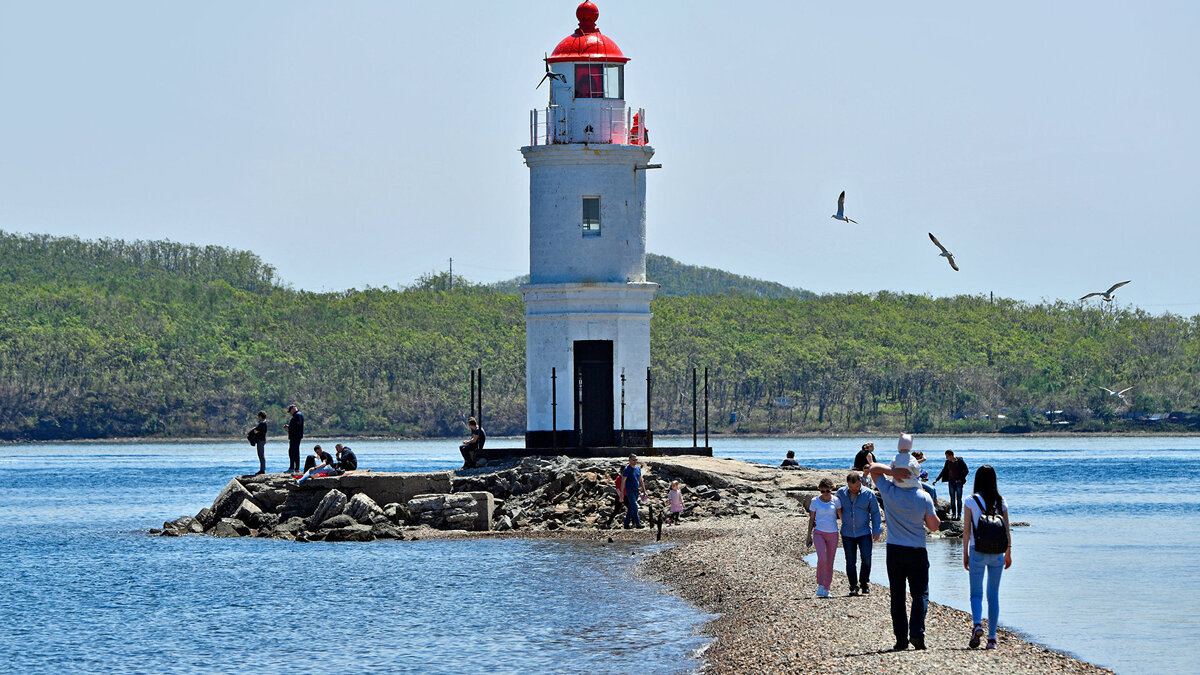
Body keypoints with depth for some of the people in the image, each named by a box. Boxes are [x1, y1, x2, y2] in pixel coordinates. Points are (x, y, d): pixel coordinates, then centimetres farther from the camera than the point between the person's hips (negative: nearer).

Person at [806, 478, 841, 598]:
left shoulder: (836, 500, 1)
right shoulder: (815, 501, 1)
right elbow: (811, 519, 7)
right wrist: (809, 536, 6)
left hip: (833, 534, 2)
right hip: (819, 533, -2)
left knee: (830, 562, 3)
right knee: (822, 559, -20)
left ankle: (826, 589, 11)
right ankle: (820, 585, -7)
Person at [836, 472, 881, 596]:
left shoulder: (868, 494, -2)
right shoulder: (841, 493, 3)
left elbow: (875, 513, 4)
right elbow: (837, 508, 22)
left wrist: (876, 531, 1)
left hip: (864, 532, -2)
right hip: (847, 533, 2)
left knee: (866, 558, -12)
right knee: (850, 562, 1)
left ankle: (865, 583, 5)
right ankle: (853, 587, 9)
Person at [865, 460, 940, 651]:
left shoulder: (889, 492, -8)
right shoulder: (924, 497, -8)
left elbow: (873, 468, 4)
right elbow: (934, 526, -2)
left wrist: (891, 471, -13)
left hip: (894, 551, 1)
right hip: (917, 551, -1)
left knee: (897, 596, 7)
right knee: (920, 593, 5)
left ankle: (901, 639, 5)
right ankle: (917, 631, -14)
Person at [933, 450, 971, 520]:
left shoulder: (960, 461, -7)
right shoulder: (948, 462, 5)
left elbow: (966, 471, -4)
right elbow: (943, 472, 12)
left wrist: (961, 479, -10)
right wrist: (936, 480, 7)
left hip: (958, 481, -4)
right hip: (951, 481, 4)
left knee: (959, 499, -1)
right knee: (952, 498, 1)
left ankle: (959, 514, 4)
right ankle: (953, 514, 5)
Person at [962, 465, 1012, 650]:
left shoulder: (972, 501, -6)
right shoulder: (1001, 502, 2)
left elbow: (966, 529, -4)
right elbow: (1007, 529, 4)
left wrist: (965, 553, 5)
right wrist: (1008, 552, 14)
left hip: (978, 551, -2)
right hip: (997, 552, 2)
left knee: (976, 593, 4)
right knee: (994, 595, 9)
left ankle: (977, 624, -23)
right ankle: (992, 638, 8)